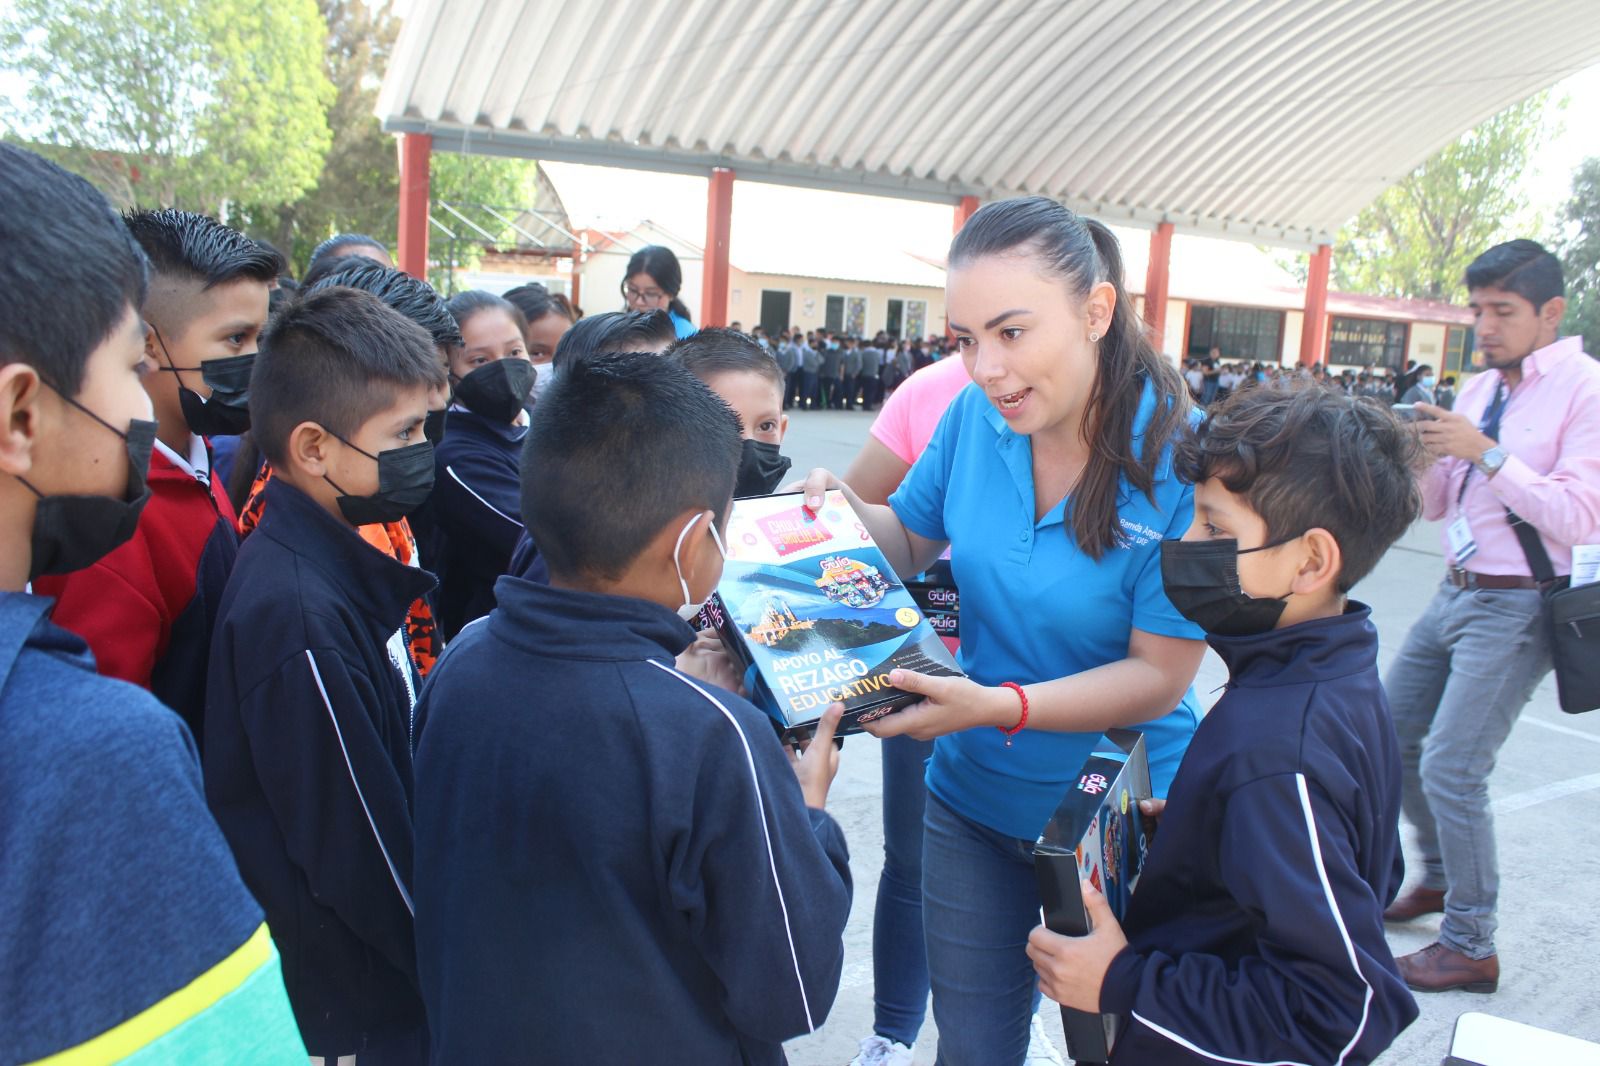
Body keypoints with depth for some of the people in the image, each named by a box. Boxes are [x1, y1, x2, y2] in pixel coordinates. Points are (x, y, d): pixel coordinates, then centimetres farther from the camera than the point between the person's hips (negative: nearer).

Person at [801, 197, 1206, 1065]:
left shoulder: (1179, 458, -23)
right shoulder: (976, 417, -10)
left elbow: (1161, 674, -21)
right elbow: (915, 541, 6)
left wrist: (997, 705, -34)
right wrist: (844, 512, -15)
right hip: (974, 793, 3)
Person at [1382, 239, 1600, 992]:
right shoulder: (1479, 389, 10)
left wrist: (1485, 452, -24)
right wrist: (1422, 456, -6)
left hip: (1516, 608, -8)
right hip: (1456, 592, 8)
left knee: (1451, 770, -8)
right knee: (1391, 735, 15)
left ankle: (1469, 946, 9)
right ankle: (1439, 875, 37)